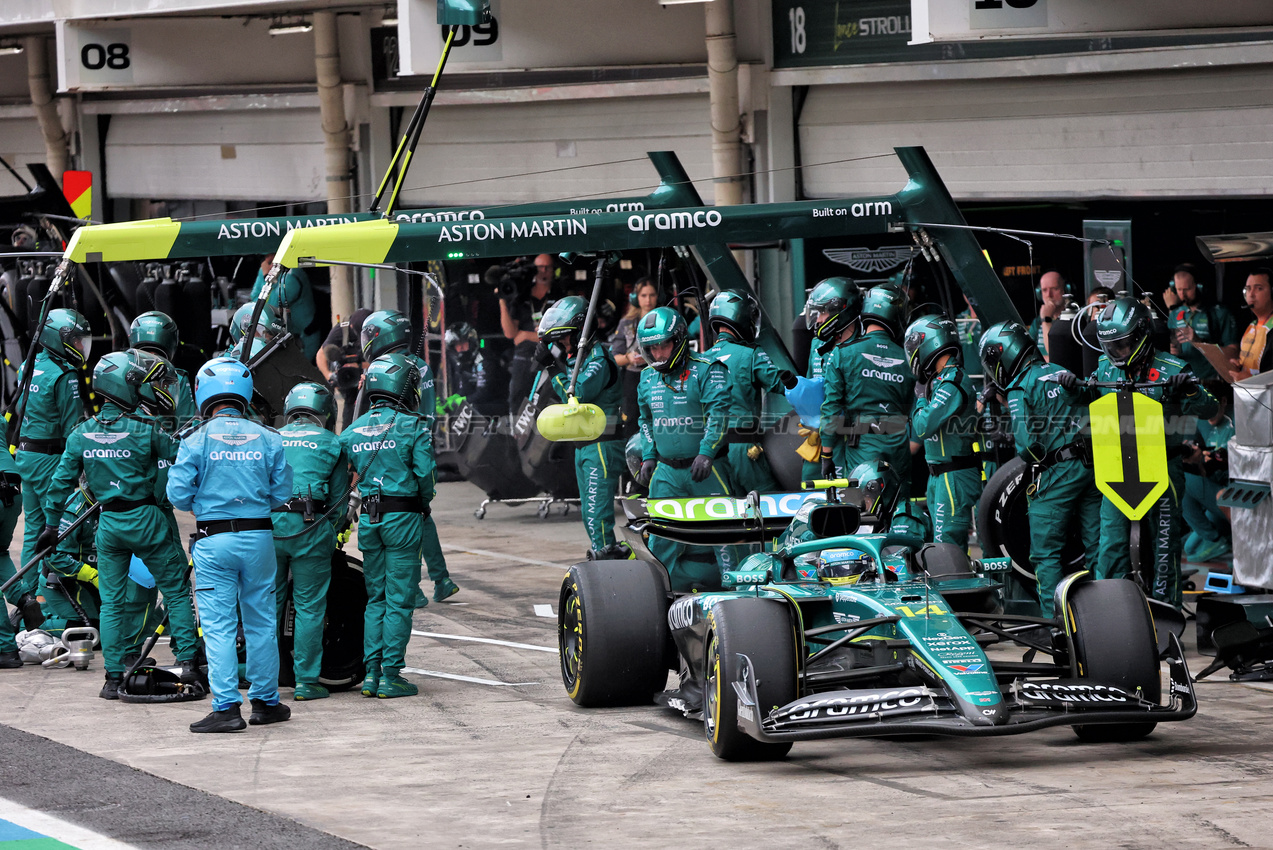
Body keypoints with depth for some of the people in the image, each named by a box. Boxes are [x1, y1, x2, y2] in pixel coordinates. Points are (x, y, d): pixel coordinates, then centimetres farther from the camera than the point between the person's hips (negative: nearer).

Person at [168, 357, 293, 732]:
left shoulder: (197, 441, -6)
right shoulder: (268, 439, 1)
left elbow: (178, 495, -8)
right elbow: (282, 493, 4)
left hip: (214, 540, -3)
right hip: (258, 537, 3)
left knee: (218, 626, -2)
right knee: (261, 622, 13)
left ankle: (226, 707, -8)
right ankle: (265, 701, 21)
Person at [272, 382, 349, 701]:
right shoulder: (331, 444, 10)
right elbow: (338, 499, 9)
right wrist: (330, 533, 18)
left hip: (268, 522, 3)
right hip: (310, 527, -3)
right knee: (309, 606, 2)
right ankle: (306, 681, 2)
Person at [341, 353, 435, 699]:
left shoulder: (352, 431, 8)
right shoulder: (413, 427, -7)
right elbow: (425, 473, -13)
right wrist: (423, 501, 5)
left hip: (368, 519, 5)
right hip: (403, 518, -5)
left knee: (376, 599, 14)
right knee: (399, 600, -1)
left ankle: (371, 672, 10)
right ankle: (390, 675, -2)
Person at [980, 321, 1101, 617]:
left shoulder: (1019, 389, -6)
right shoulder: (1061, 373, 15)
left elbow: (1027, 444, -15)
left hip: (1056, 475, -7)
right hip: (1093, 467, 7)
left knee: (1046, 554, 0)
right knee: (1096, 547, 8)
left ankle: (1054, 618, -5)